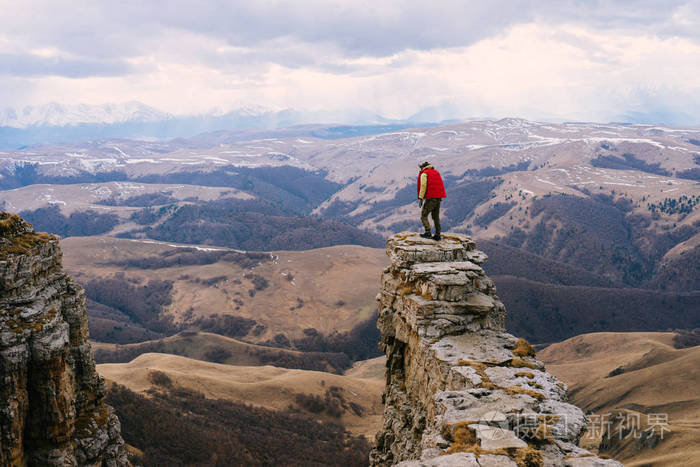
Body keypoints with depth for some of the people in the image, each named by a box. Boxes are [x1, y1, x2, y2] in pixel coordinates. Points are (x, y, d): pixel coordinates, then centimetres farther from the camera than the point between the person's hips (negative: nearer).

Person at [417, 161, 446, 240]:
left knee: (423, 215, 1)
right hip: (439, 198, 7)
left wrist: (420, 198, -15)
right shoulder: (437, 172, 20)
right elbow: (441, 185, 20)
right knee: (436, 216, 16)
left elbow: (423, 186, -13)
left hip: (430, 198, -7)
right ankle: (437, 235, 16)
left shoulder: (424, 174, -1)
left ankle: (428, 232, -13)